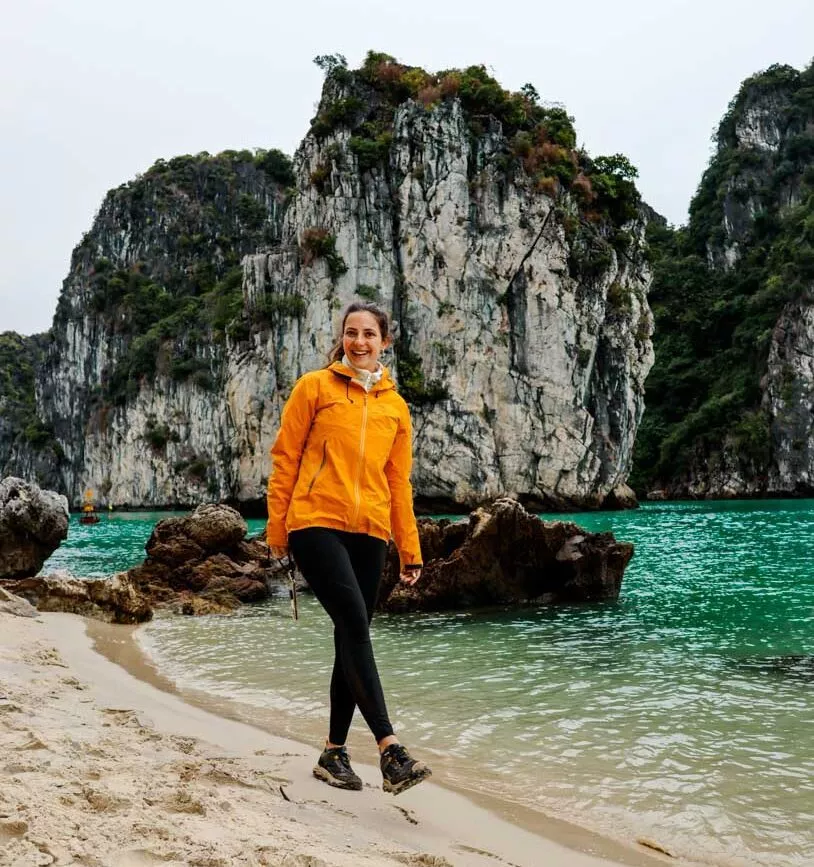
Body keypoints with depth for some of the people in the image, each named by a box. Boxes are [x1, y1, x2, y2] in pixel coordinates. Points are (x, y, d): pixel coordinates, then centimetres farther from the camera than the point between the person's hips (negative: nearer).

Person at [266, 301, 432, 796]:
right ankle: (390, 751, -19)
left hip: (368, 533, 4)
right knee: (355, 628, -17)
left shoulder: (395, 406, 14)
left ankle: (335, 754, 18)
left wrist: (410, 550, 13)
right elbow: (285, 459, 2)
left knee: (350, 640, 7)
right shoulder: (315, 387, 4)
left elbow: (399, 482, 16)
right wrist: (277, 529, -2)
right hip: (316, 525, -4)